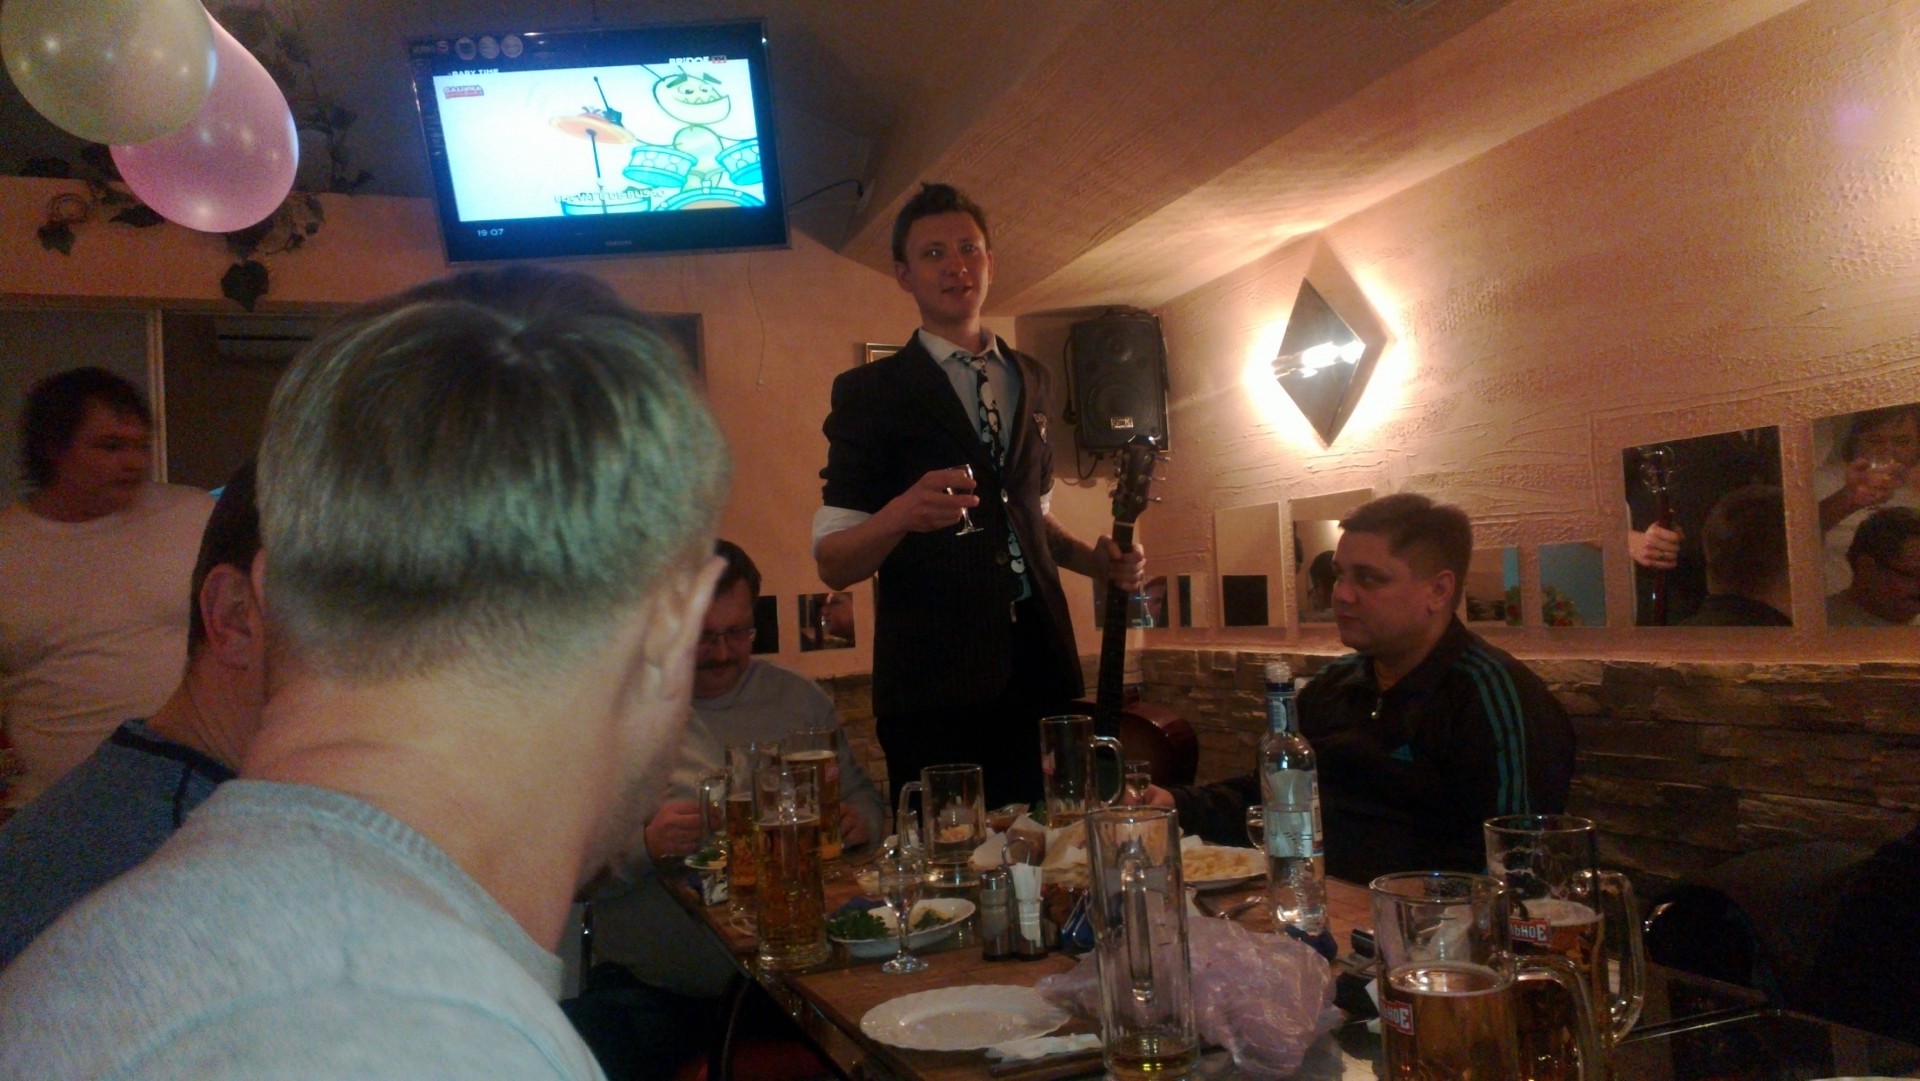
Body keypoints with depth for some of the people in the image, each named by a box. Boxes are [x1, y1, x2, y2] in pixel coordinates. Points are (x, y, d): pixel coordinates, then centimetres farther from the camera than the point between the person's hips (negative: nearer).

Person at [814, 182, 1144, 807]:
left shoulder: (1030, 380, 16)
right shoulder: (869, 392, -1)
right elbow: (832, 564, -6)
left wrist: (1094, 560, 10)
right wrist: (900, 514, -25)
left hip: (1041, 667, 5)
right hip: (935, 686, -4)